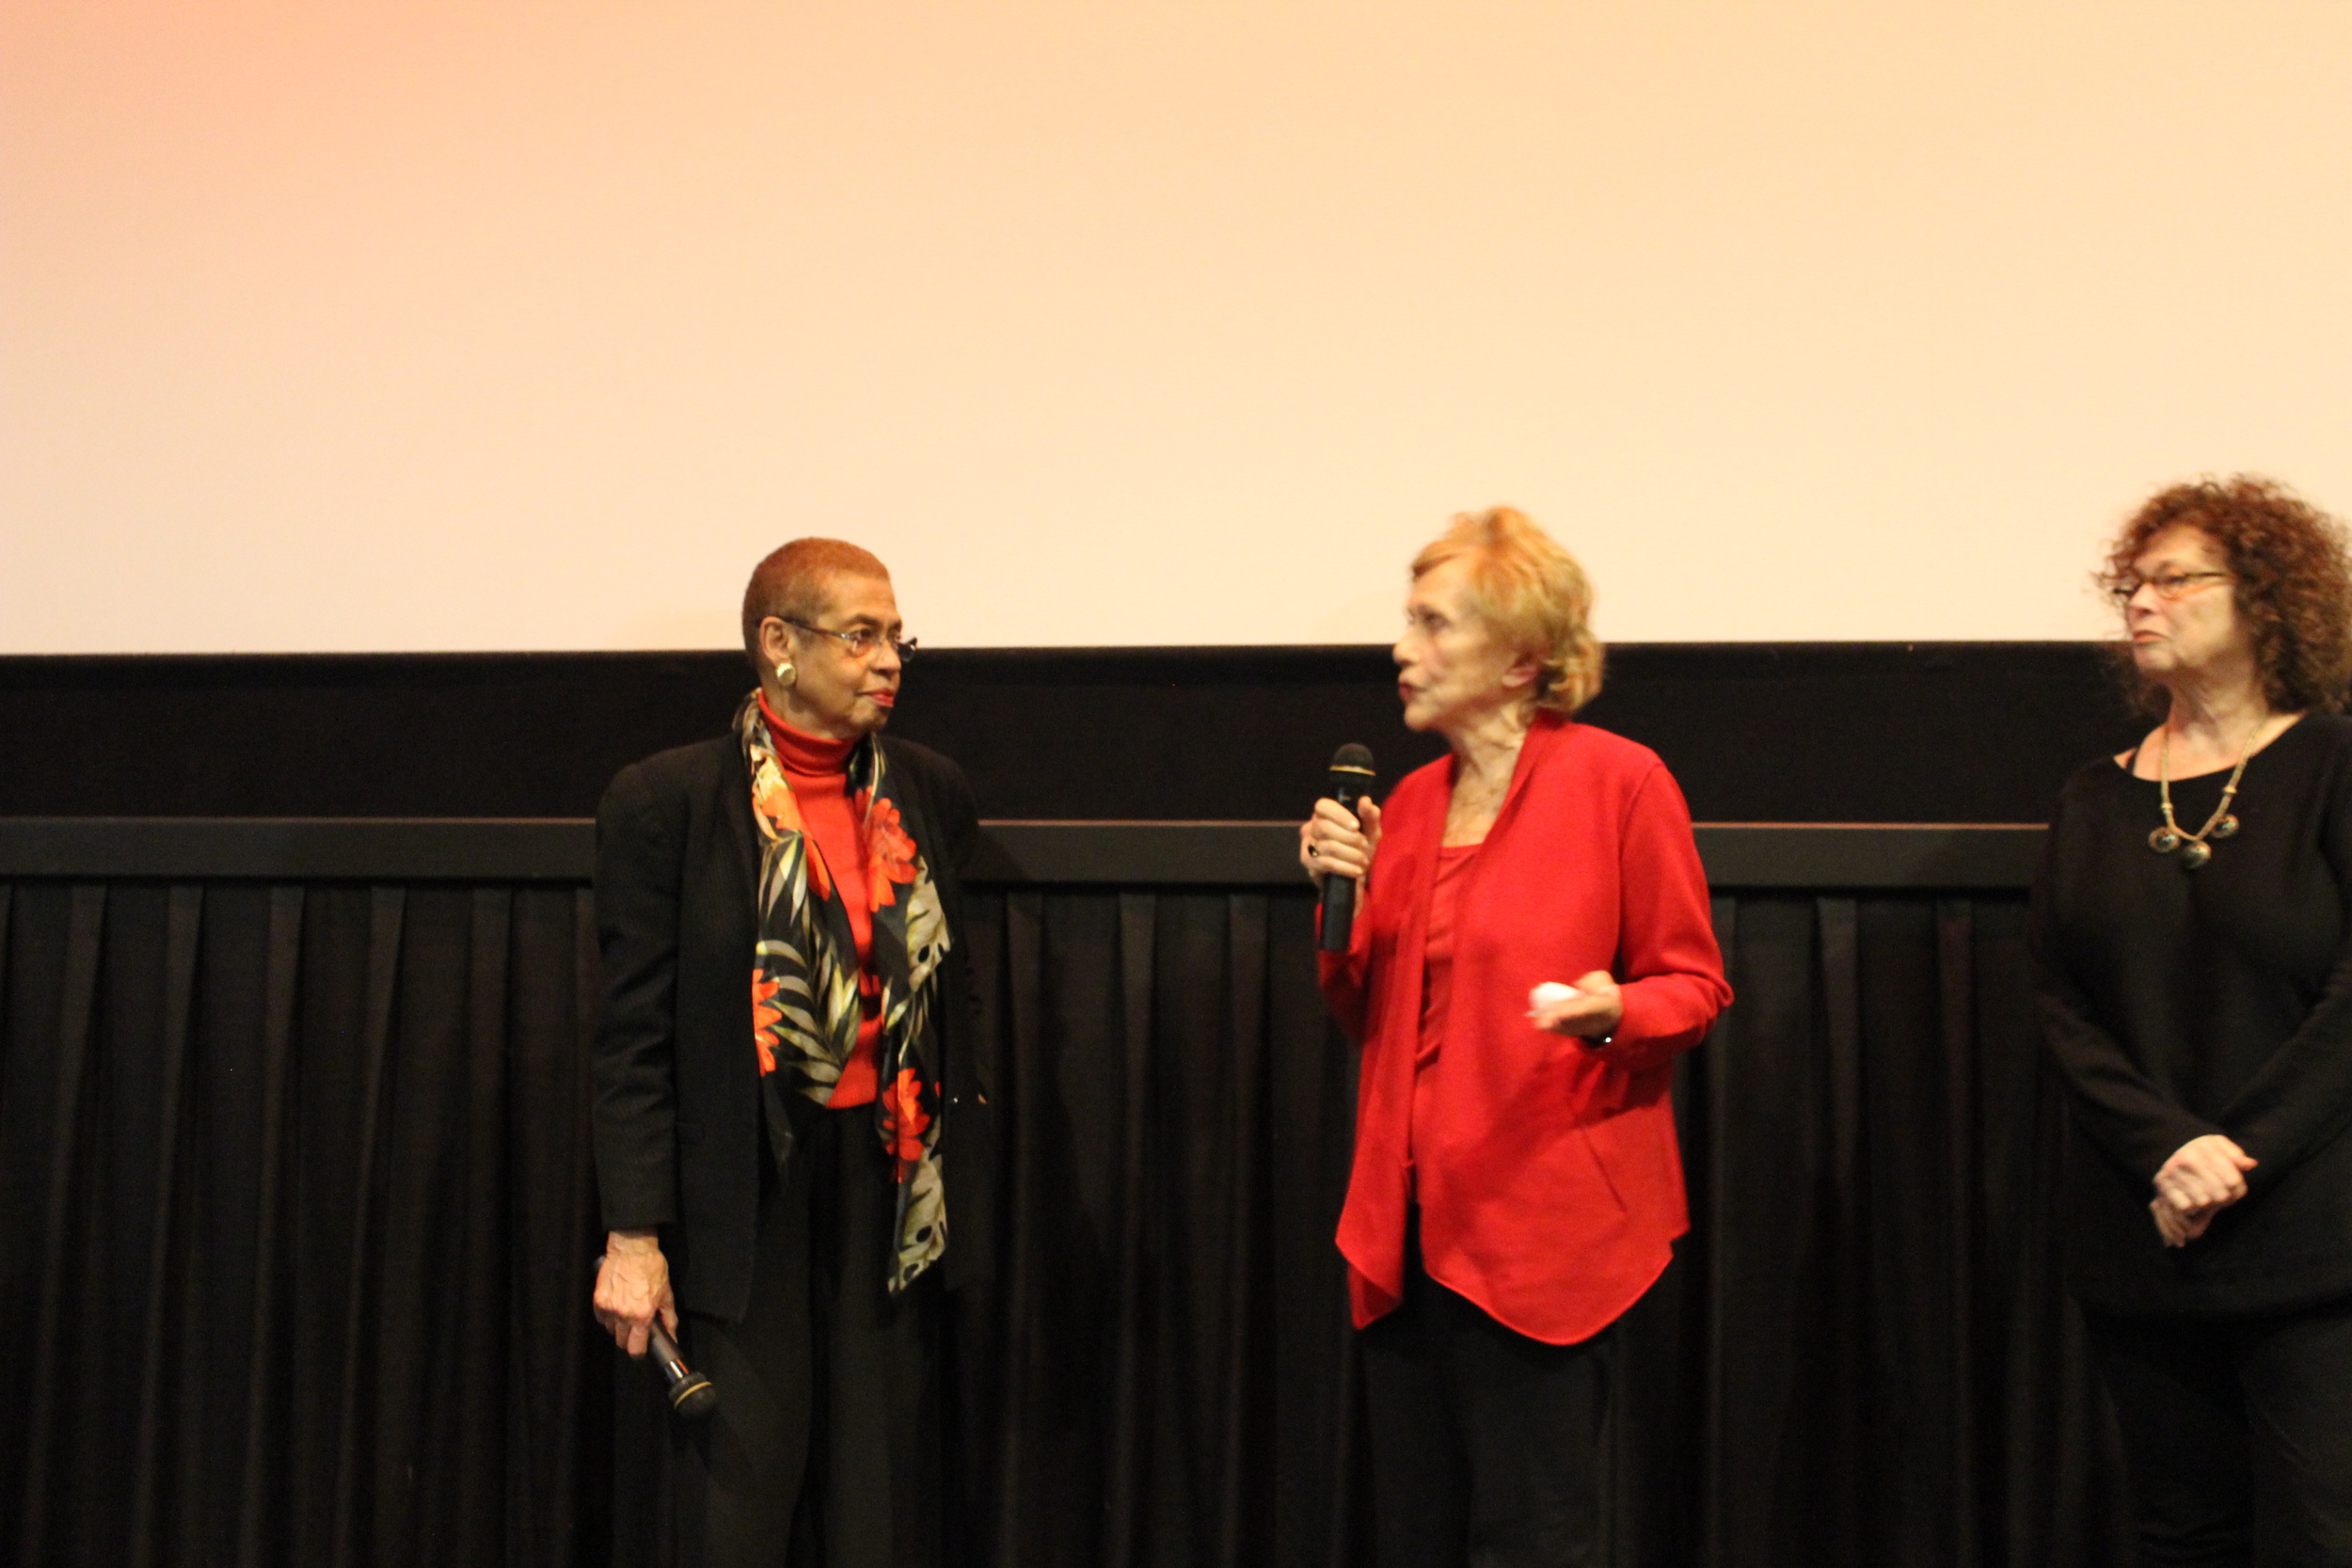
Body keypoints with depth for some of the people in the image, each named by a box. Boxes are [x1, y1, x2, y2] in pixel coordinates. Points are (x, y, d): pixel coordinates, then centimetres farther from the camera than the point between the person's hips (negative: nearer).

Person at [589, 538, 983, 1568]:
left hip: (890, 1191, 4)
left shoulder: (930, 793, 7)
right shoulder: (666, 801, -6)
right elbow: (636, 1037, -8)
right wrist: (633, 1236, -11)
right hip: (742, 1202, -4)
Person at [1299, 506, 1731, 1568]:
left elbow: (1693, 983, -2)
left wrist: (1611, 1010, -23)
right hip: (1409, 1228, 6)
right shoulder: (1411, 803, 13)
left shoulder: (1619, 781, -5)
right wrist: (1344, 896, 1)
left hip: (1540, 1224, -6)